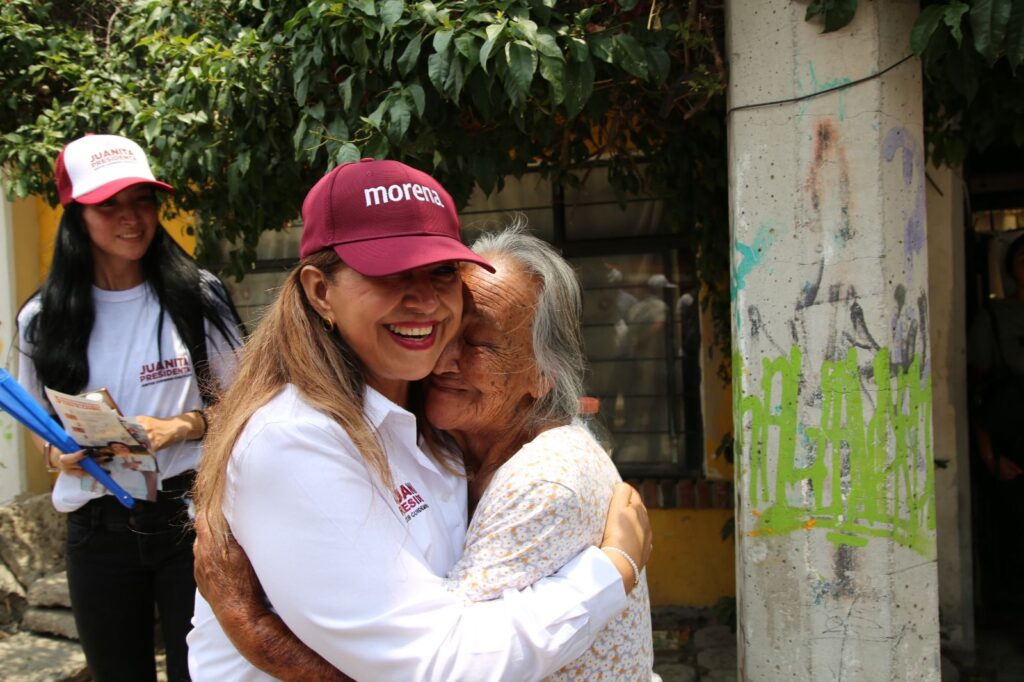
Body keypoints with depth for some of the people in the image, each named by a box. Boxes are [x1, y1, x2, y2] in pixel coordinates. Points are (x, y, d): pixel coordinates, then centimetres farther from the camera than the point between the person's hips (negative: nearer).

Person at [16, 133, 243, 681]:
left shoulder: (198, 297, -4)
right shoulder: (44, 321, 1)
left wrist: (176, 428, -16)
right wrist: (59, 455, -10)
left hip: (189, 515, -2)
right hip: (96, 529, 2)